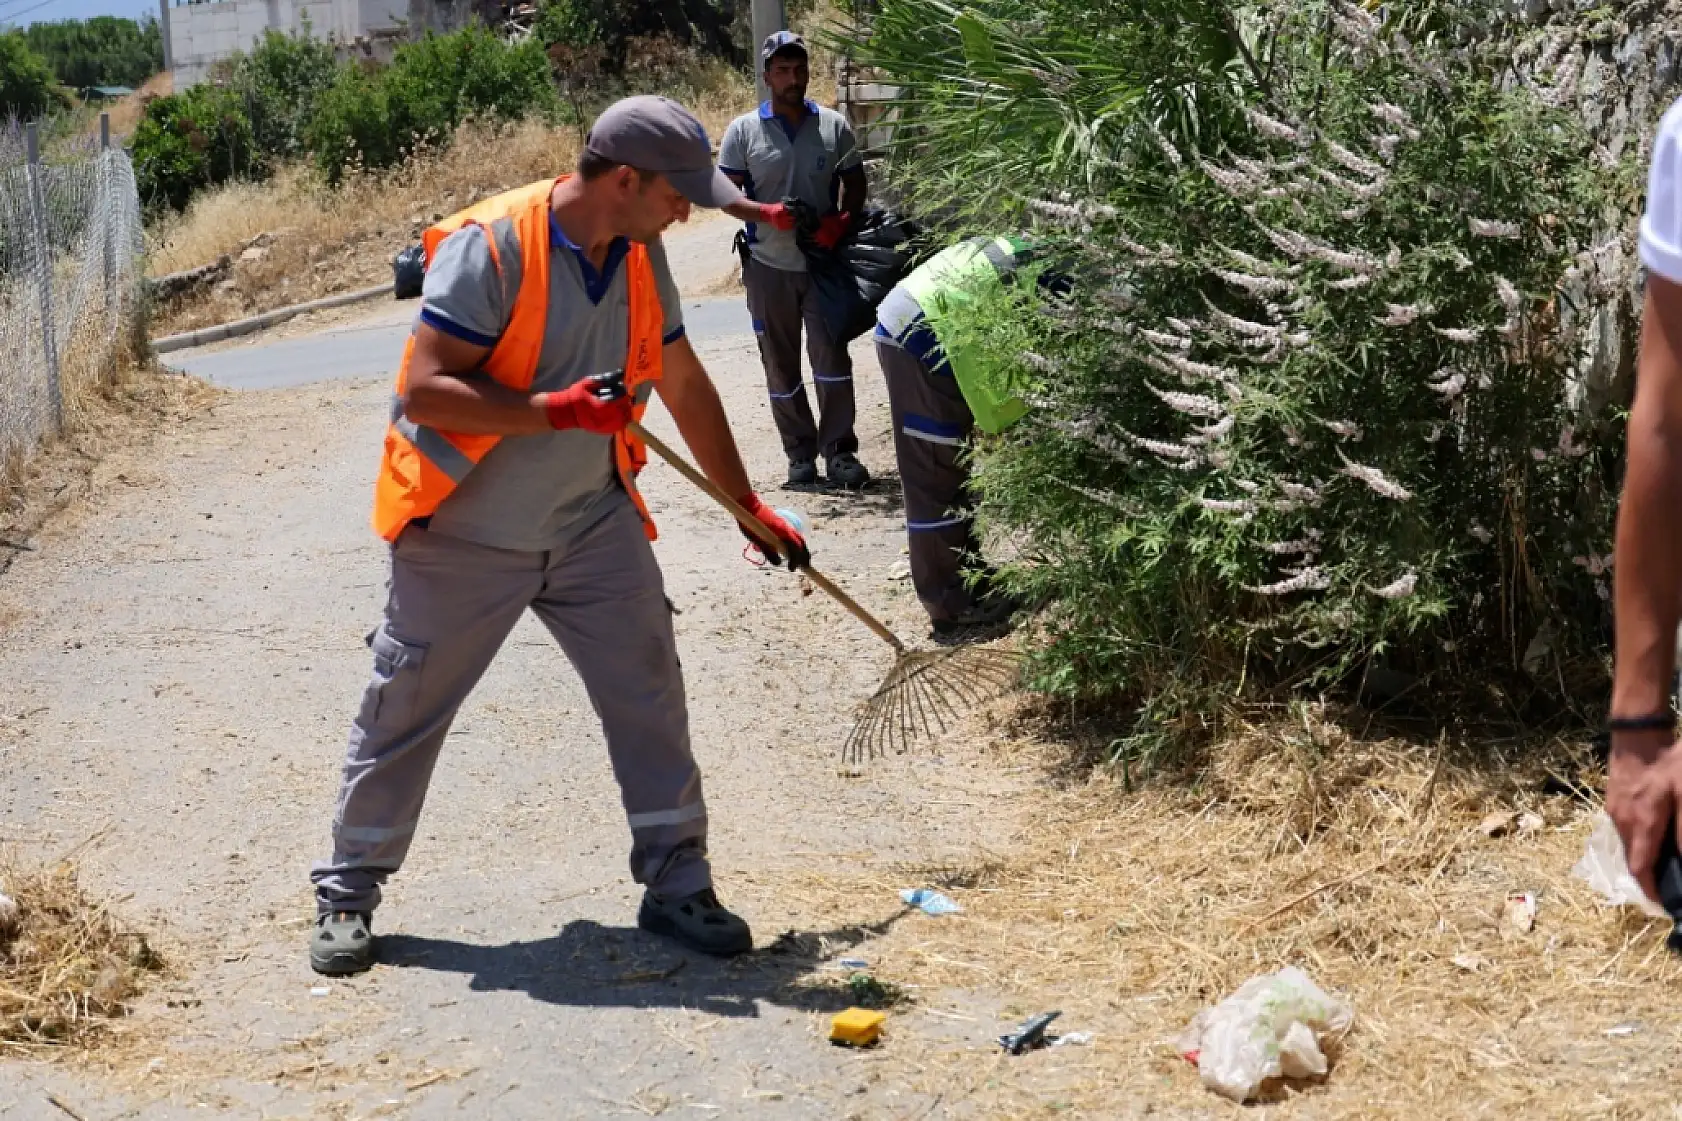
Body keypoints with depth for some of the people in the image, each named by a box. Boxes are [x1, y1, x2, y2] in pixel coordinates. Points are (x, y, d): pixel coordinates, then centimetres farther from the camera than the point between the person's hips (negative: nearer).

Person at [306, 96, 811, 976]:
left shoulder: (641, 259, 0)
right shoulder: (490, 245, -21)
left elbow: (684, 383, 13)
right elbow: (424, 389, -26)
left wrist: (747, 504, 17)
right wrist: (557, 411, -33)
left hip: (593, 525, 5)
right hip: (464, 534, -5)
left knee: (649, 694, 2)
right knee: (404, 708, 6)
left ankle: (676, 885, 14)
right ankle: (348, 892, 22)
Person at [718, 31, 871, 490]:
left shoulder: (834, 126, 2)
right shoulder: (743, 131, -2)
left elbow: (855, 182, 9)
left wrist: (843, 220, -12)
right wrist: (766, 214, -19)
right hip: (769, 266, 0)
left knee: (832, 357, -4)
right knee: (781, 366, 6)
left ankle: (839, 450, 2)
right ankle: (801, 453, 16)